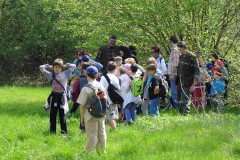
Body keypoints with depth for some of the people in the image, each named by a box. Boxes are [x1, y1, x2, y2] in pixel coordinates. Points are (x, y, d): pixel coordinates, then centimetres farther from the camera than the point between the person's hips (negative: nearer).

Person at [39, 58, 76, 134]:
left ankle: (64, 131, 9)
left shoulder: (65, 74, 2)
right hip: (54, 96, 1)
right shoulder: (50, 75, 3)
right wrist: (49, 66, 8)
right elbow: (41, 67, 4)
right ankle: (52, 131, 12)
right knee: (52, 114, 5)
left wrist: (65, 66, 7)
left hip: (62, 96, -1)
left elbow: (73, 66, 1)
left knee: (62, 114, 3)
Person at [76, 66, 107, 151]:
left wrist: (82, 117, -3)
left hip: (91, 116, -5)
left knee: (92, 136, -3)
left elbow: (82, 105, -13)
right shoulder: (101, 87, 3)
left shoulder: (86, 89, -15)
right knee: (101, 134, 13)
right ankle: (102, 151, 21)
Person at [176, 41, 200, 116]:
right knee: (179, 102, 8)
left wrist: (193, 84, -16)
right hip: (180, 84, 7)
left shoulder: (192, 57, -7)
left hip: (187, 84, -7)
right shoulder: (181, 57, 15)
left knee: (185, 102, -11)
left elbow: (197, 72, -10)